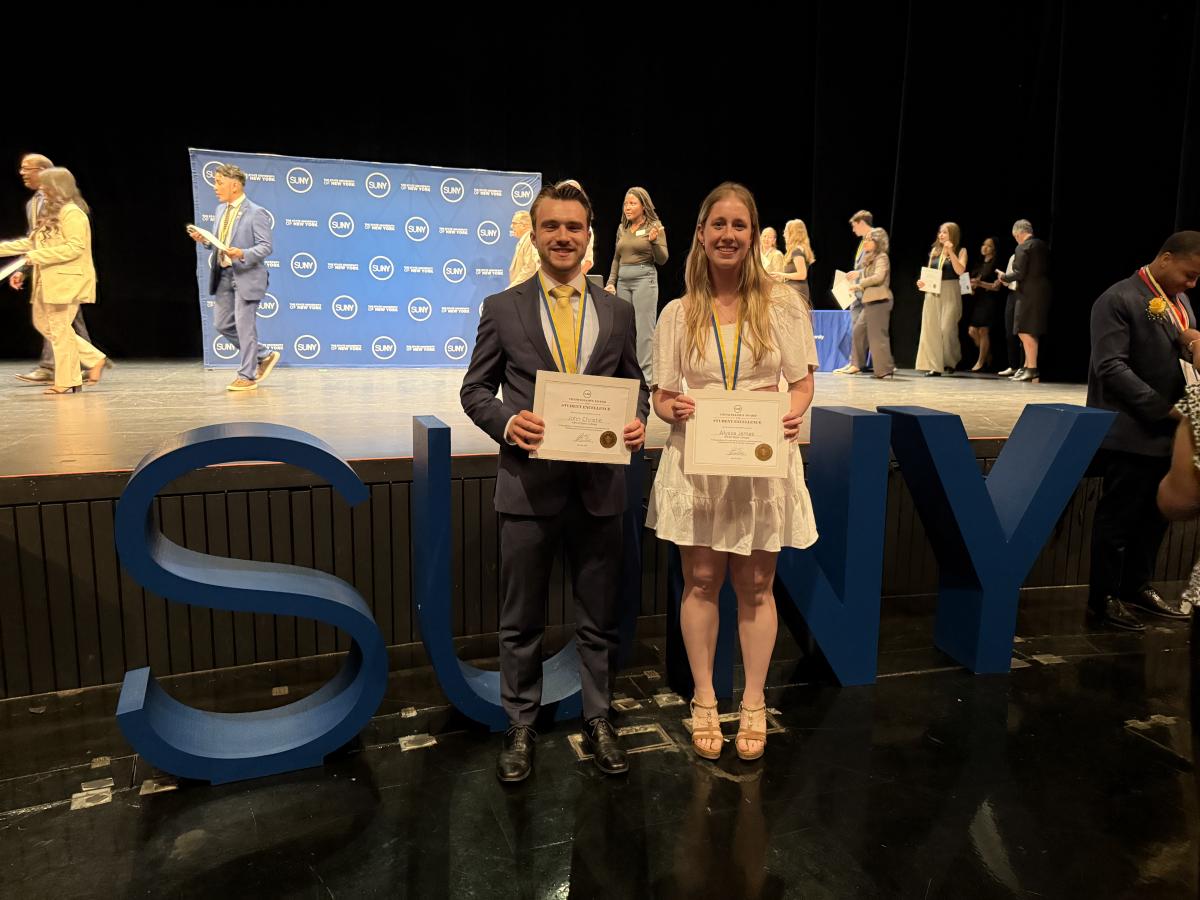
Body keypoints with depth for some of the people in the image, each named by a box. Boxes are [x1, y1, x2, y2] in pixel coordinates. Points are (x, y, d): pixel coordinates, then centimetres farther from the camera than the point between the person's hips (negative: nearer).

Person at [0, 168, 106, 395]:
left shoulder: (72, 213, -13)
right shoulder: (50, 212, 17)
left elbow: (75, 247, -22)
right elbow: (32, 241, 21)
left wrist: (37, 256, -21)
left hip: (67, 281, -10)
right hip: (48, 281, 10)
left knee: (60, 329, -4)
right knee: (43, 324, 13)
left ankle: (67, 382, 6)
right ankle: (94, 359, 15)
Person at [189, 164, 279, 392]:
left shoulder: (256, 213, -11)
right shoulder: (221, 209, 13)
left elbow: (265, 247, -14)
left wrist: (242, 254, -28)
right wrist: (205, 240, 2)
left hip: (247, 276, -8)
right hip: (224, 275, 8)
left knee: (245, 326, -4)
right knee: (222, 324, 10)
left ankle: (247, 376, 7)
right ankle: (264, 356, 24)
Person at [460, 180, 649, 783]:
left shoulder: (618, 312, 8)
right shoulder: (502, 309, 1)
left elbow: (634, 386, 13)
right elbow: (475, 389, 3)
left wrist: (637, 422, -9)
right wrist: (507, 422, -17)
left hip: (600, 485, 2)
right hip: (529, 484, -1)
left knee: (599, 619, 13)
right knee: (521, 621, 11)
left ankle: (598, 721, 32)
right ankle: (520, 727, 29)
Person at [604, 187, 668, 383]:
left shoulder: (655, 226, -2)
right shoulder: (622, 228, 12)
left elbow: (662, 259, -6)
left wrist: (654, 241, -22)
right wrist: (611, 282, 10)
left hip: (645, 278, -6)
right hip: (623, 280, 6)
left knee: (644, 328, -6)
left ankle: (645, 375, -2)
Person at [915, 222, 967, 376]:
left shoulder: (960, 251, 3)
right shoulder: (935, 250, 14)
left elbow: (960, 271, -12)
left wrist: (951, 252, -16)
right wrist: (923, 282, -1)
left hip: (950, 293, -4)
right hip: (933, 293, 4)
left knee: (947, 328, -10)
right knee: (931, 328, -2)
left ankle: (950, 362, 11)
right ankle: (934, 365, 1)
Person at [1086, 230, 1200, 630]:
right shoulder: (1119, 299, -12)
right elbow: (1111, 368, -19)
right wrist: (1164, 408, -20)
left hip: (1167, 433, 8)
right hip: (1130, 432, -8)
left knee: (1155, 516, 16)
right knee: (1117, 519, 2)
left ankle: (1137, 587, 32)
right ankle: (1104, 599, 13)